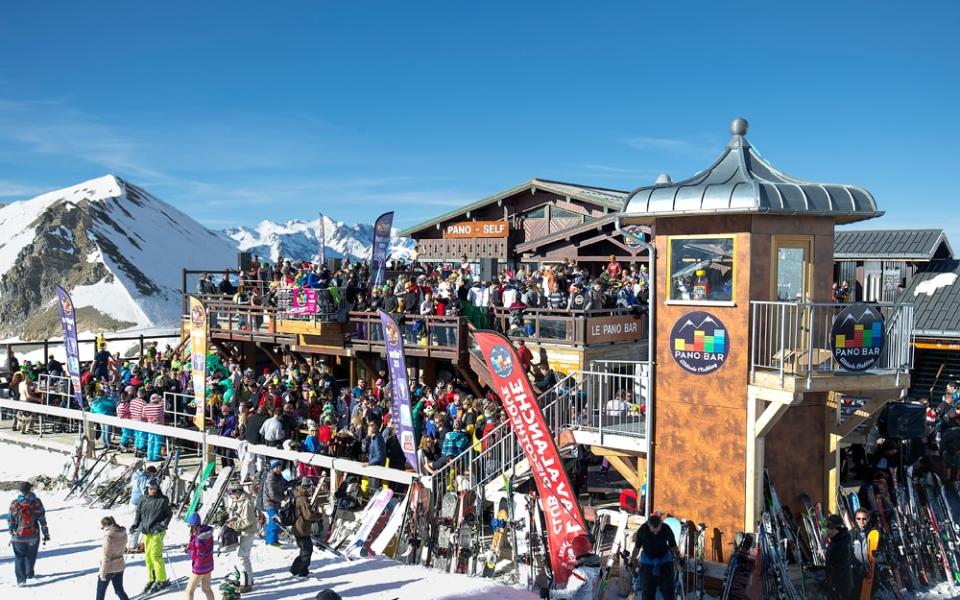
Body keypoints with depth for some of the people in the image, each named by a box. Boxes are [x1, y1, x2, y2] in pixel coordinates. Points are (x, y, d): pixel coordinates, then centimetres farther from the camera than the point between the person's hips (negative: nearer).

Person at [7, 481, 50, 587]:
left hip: (19, 536, 0)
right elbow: (42, 519, -6)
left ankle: (21, 579, -2)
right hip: (33, 535, 0)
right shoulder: (36, 502, -9)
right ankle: (29, 573, 36)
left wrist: (11, 534, 11)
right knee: (31, 555, 20)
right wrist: (46, 533, 3)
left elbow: (10, 521, -1)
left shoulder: (14, 504, -7)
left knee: (19, 557, 8)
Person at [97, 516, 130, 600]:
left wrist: (103, 573, -12)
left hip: (109, 569, -6)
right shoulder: (123, 533, -3)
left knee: (100, 591, 16)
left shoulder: (108, 536, -24)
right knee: (119, 590, 16)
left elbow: (106, 557, -20)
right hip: (120, 567, 6)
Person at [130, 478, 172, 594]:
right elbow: (139, 513, 17)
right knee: (148, 556, 9)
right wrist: (135, 524, 5)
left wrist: (163, 525, -15)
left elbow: (169, 514, -3)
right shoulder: (143, 499, 7)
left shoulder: (163, 500, -7)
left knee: (155, 555, -8)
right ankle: (151, 580, 21)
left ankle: (162, 580, 2)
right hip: (146, 532, 5)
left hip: (157, 532, -5)